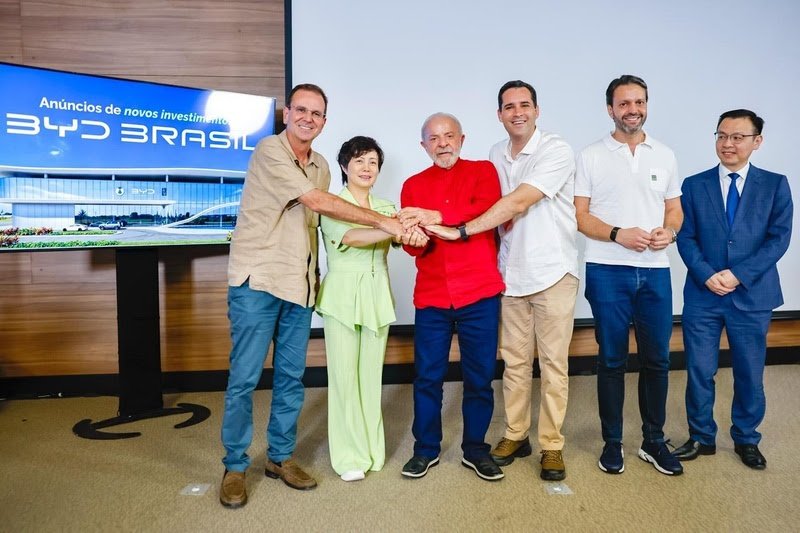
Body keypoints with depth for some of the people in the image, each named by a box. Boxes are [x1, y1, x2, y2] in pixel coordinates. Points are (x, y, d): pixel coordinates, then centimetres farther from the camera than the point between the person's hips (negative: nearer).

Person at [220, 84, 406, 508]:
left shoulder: (321, 167, 13)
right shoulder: (269, 151, -9)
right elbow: (318, 202, -18)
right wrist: (383, 221, -18)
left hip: (299, 284, 6)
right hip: (257, 280, -6)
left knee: (291, 377, 10)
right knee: (244, 377, 0)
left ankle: (280, 457, 25)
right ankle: (235, 467, 14)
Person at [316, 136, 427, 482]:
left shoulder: (387, 208, 14)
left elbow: (405, 236, -1)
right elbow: (349, 236, -21)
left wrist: (414, 233, -24)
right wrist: (394, 229, -34)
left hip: (377, 297, 4)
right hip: (342, 296, -4)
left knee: (371, 374, 9)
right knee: (344, 374, -1)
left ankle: (371, 448, 22)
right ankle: (350, 456, 9)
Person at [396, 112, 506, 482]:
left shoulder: (483, 171, 6)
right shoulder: (413, 185, 11)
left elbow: (489, 209, -17)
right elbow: (413, 246, 3)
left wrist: (437, 217, -26)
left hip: (479, 292, -1)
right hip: (431, 295, 2)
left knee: (480, 376, 7)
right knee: (427, 376, 6)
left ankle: (475, 449, 24)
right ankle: (426, 449, 23)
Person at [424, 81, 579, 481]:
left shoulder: (557, 151, -11)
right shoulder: (496, 155, 10)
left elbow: (518, 203, -21)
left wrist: (461, 231, -23)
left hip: (552, 272, -5)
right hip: (510, 272, 5)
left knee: (553, 363, 2)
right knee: (514, 360, 11)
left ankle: (551, 444, 15)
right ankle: (515, 435, 25)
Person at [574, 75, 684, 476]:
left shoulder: (664, 156, 11)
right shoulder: (591, 156, 2)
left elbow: (674, 209, 14)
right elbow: (579, 215, -2)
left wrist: (669, 231, -8)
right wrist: (618, 234, -17)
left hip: (655, 270, 3)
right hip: (607, 270, -3)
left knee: (657, 359, 8)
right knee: (611, 360, 6)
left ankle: (654, 441, 23)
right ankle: (612, 442, 19)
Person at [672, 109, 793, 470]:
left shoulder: (775, 185, 4)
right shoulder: (694, 185, 5)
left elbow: (779, 238, -4)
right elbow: (686, 237, 0)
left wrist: (738, 274, -15)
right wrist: (707, 275, -15)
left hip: (752, 295, 0)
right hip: (702, 295, 0)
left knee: (750, 373, 11)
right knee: (699, 371, 6)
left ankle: (746, 439, 29)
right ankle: (701, 437, 22)